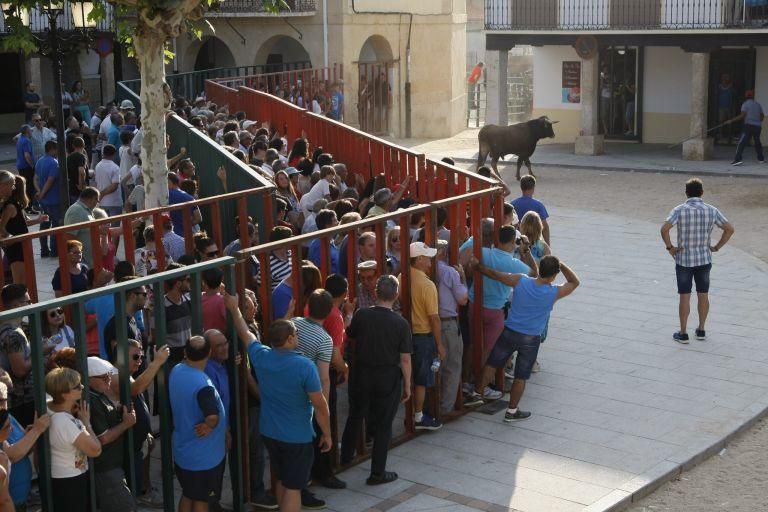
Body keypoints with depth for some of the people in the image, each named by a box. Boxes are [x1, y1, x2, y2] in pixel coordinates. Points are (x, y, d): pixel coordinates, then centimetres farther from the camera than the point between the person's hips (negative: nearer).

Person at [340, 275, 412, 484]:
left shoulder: (361, 315, -11)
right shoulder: (400, 323, -15)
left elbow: (351, 338, 9)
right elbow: (405, 359, -12)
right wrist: (407, 385, 0)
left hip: (361, 374, 3)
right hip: (389, 378, -2)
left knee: (355, 415, 23)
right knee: (383, 424, 8)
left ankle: (346, 455, 42)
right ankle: (378, 472, 12)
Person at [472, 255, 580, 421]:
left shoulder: (520, 281, -14)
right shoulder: (555, 293, -15)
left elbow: (494, 274, -4)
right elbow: (574, 282, 3)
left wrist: (477, 266, 11)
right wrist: (561, 264, 1)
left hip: (509, 332, 2)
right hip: (530, 339, -2)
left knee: (491, 364, 19)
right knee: (521, 377, 12)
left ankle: (476, 394, 32)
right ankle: (512, 411, 20)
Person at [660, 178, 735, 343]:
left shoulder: (679, 210, -12)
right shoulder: (712, 211, -3)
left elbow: (664, 229, -24)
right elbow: (730, 229, -3)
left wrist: (669, 247, -10)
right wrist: (717, 247, 4)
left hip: (683, 260, -2)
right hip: (704, 260, 2)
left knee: (685, 297, 4)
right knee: (703, 295, 14)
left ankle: (683, 333, 10)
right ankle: (701, 330, 23)